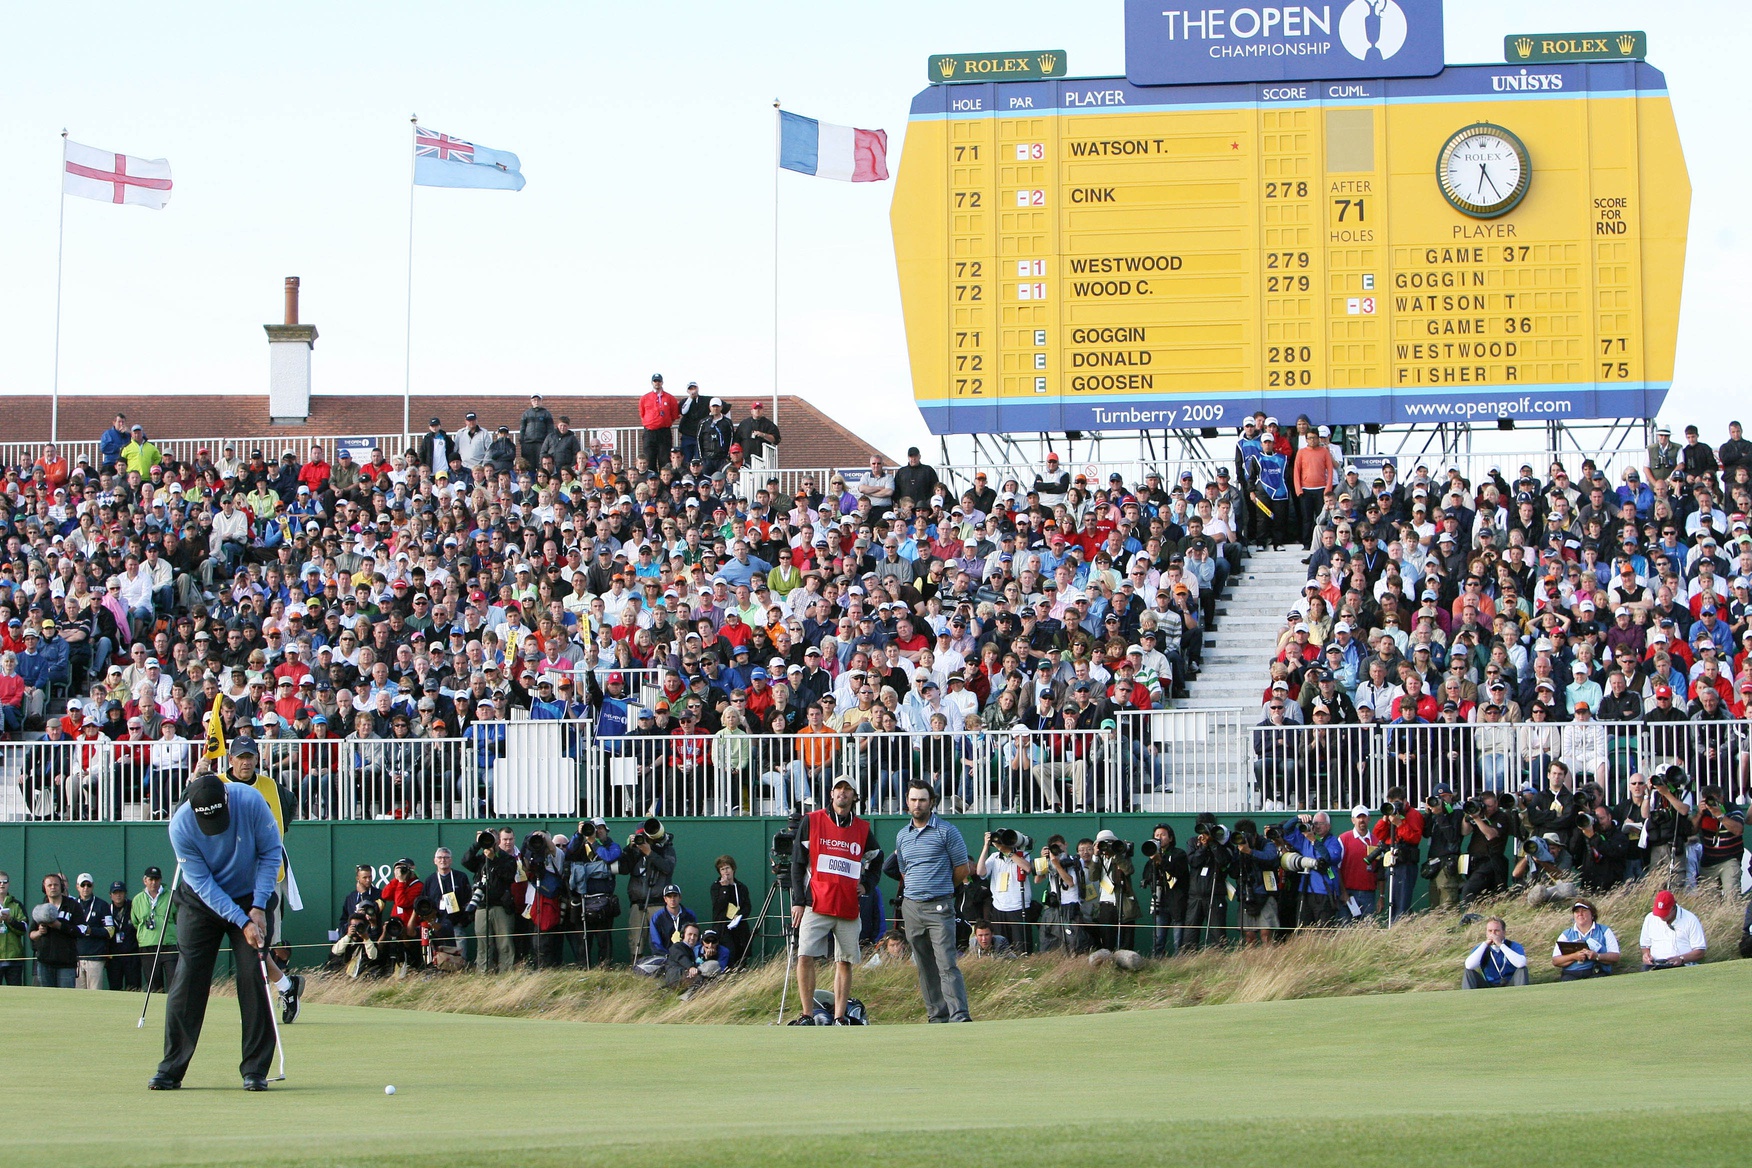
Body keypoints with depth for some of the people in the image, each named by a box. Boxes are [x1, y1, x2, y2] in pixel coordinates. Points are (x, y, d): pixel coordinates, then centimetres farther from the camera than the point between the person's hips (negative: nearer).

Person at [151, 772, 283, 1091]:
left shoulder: (251, 801, -25)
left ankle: (255, 1069, -3)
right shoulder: (180, 826, -25)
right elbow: (203, 883, -20)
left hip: (249, 899, 0)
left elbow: (271, 852, -12)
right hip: (201, 903, 0)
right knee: (187, 981, -6)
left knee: (253, 978, -9)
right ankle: (171, 1070, 1)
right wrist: (241, 922, -25)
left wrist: (258, 908, -16)